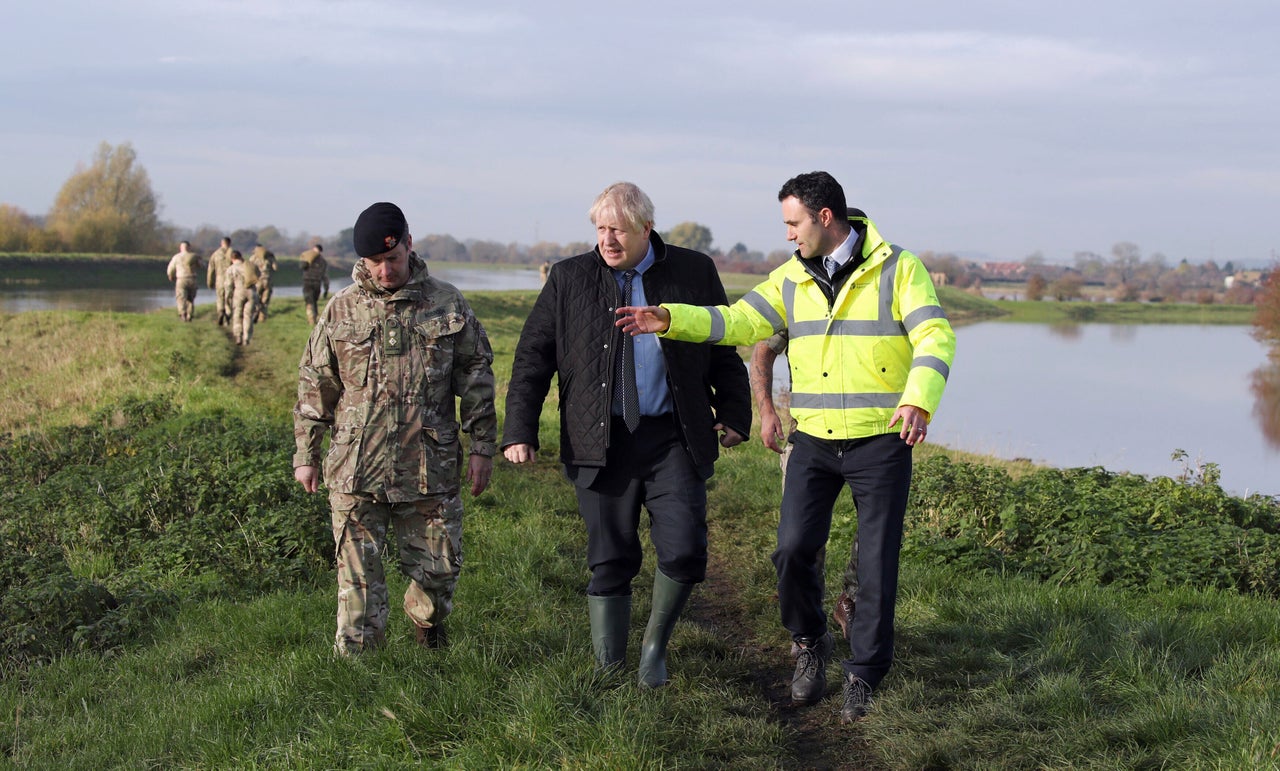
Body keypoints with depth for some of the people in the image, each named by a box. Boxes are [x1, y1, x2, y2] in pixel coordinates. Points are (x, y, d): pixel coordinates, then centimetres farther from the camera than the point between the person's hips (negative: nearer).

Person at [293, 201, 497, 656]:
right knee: (358, 574, 0)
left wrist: (483, 447, 5)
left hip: (431, 466, 0)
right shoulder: (342, 310, 4)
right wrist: (305, 453, 10)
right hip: (356, 470, 0)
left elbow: (476, 376, 8)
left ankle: (426, 618, 40)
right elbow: (315, 385, 10)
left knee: (439, 566, 9)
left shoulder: (447, 305, 3)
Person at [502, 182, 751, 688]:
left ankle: (656, 642, 17)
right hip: (601, 442, 0)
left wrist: (734, 414, 8)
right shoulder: (569, 279, 5)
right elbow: (532, 359, 7)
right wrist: (519, 432, 0)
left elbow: (725, 348, 15)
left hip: (674, 438, 0)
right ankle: (609, 668, 15)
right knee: (610, 560, 3)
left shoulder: (694, 271, 6)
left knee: (684, 551, -9)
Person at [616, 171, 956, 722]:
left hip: (881, 441, -3)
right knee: (794, 548, -8)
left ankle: (864, 676, 16)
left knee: (877, 561, 2)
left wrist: (919, 402, -32)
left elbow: (935, 339, -15)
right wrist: (670, 320, -11)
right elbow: (737, 323, 3)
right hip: (814, 440, 4)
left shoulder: (899, 269, -7)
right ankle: (810, 645, 18)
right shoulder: (791, 279, 7)